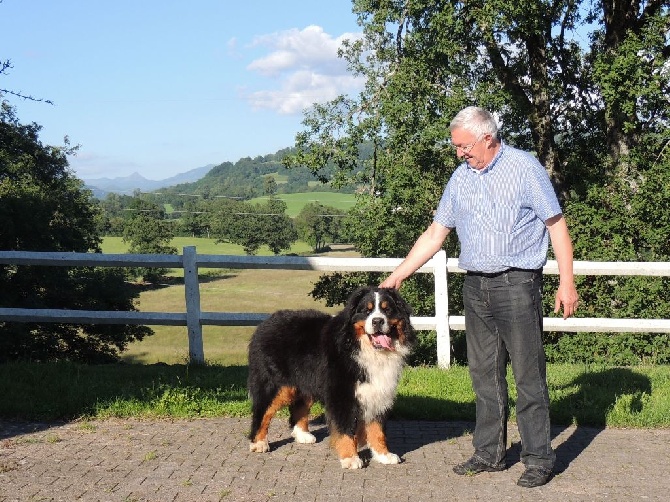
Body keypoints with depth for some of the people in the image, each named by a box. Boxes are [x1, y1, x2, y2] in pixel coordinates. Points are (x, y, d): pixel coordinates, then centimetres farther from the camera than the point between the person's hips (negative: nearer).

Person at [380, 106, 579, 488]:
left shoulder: (524, 168, -4)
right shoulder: (461, 177, 12)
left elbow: (557, 225, -4)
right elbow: (434, 235, 16)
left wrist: (567, 283, -9)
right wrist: (398, 275, 11)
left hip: (516, 284, -6)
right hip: (475, 286, 6)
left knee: (528, 375, -3)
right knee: (485, 375, 10)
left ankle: (539, 459, 6)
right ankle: (490, 453, 20)